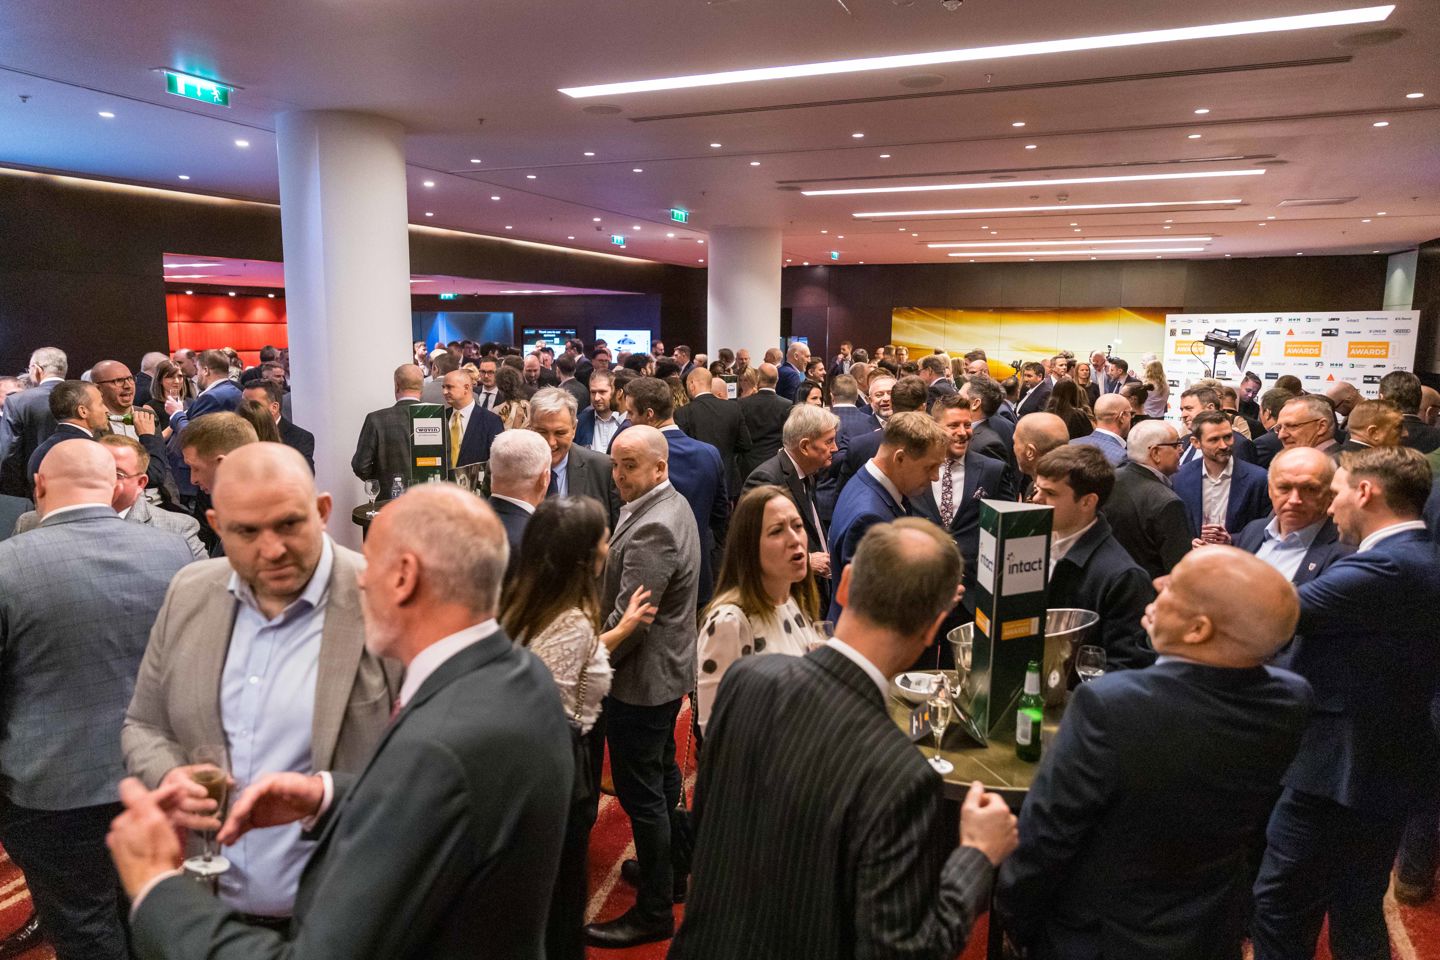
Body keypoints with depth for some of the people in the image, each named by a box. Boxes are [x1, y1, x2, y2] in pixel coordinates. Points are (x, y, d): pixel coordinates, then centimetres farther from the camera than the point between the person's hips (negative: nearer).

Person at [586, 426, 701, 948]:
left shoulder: (652, 528, -27)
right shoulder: (671, 504, 5)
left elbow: (628, 620, -26)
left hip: (641, 678, -11)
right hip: (666, 669, 11)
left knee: (641, 793, 2)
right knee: (661, 774, 24)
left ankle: (654, 911, 16)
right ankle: (672, 868, 43)